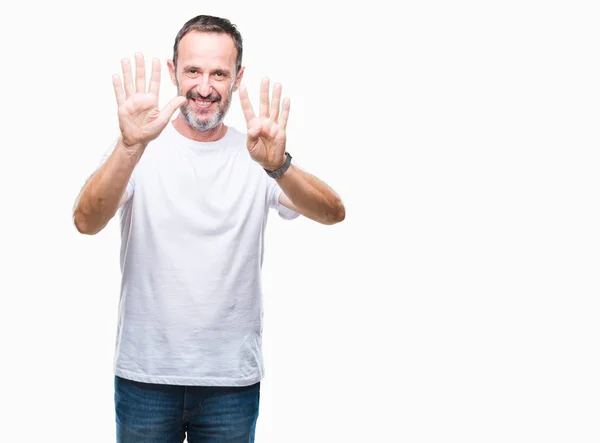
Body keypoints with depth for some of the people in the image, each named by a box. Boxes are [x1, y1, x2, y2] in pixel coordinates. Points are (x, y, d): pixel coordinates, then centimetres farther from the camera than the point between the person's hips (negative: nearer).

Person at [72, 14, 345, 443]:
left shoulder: (256, 152, -1)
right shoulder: (143, 150, -4)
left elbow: (333, 213, -15)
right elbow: (86, 222, -19)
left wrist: (277, 166, -35)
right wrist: (131, 146, -36)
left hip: (234, 378, 1)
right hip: (145, 374, -1)